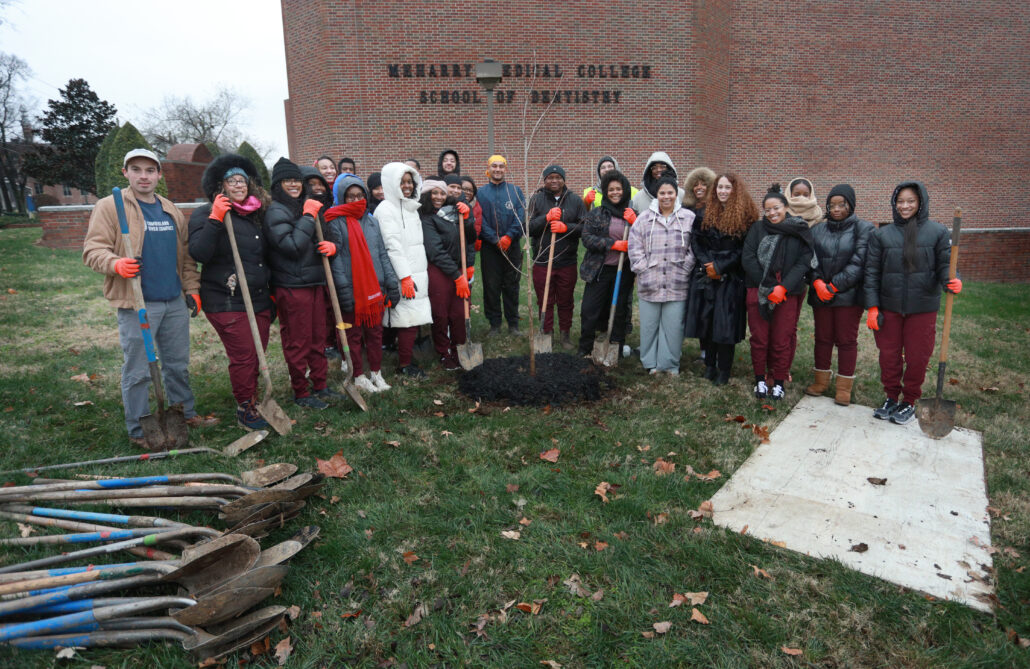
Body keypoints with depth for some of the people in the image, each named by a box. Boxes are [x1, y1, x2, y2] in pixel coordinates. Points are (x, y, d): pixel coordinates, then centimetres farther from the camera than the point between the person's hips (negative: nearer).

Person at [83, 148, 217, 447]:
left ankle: (185, 412, 31)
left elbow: (185, 254, 20)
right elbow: (93, 249, -7)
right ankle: (139, 430, 13)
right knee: (138, 371, 1)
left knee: (178, 365, 16)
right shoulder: (109, 207, -2)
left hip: (175, 302, 5)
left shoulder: (171, 210, 15)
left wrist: (192, 288, 13)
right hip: (137, 304, -5)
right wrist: (116, 263, -27)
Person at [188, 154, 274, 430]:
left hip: (260, 300, 6)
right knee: (243, 357, -5)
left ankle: (253, 401, 28)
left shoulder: (255, 214, 13)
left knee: (257, 355, 12)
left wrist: (270, 291, 21)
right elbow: (199, 254, -20)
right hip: (226, 303, -6)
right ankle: (245, 410, 11)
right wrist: (215, 219, -24)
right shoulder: (205, 213, -5)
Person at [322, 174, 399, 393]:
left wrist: (392, 283, 7)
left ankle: (376, 372, 24)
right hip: (352, 290, -4)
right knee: (353, 334, 6)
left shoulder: (371, 221, 13)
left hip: (374, 288, 5)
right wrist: (343, 290, -17)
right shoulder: (336, 222, -3)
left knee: (375, 331, 11)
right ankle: (359, 376, 18)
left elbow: (382, 254, 13)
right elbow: (335, 258, -9)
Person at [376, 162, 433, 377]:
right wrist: (405, 277, -19)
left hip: (418, 273, 8)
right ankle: (405, 365, 3)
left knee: (415, 319, 8)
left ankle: (407, 359, 18)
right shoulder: (386, 209, -9)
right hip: (403, 275, -8)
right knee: (409, 319, -7)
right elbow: (393, 245, -15)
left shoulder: (411, 207, 18)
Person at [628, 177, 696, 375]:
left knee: (673, 325, 2)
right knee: (649, 323, 7)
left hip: (677, 283, -1)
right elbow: (634, 246, 5)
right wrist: (643, 269, -3)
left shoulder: (689, 218, 4)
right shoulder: (644, 218, 6)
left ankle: (671, 363, 17)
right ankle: (651, 362, 22)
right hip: (649, 282, 1)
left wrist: (685, 269, -3)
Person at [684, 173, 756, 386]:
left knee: (726, 322, -2)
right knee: (705, 319, 4)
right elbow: (696, 242, 5)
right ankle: (709, 365, 18)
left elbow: (743, 249, -5)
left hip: (731, 278, -3)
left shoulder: (745, 216, -1)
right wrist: (707, 265, -8)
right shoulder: (704, 212, 7)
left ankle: (724, 370, 9)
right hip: (705, 276, 3)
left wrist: (719, 266, -11)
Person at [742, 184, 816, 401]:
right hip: (758, 291, 1)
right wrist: (768, 288, -8)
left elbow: (804, 262, -2)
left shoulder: (800, 231, 4)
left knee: (782, 340, 2)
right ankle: (760, 380, 18)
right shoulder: (757, 229, 6)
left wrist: (783, 287, -14)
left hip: (788, 293, -1)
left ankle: (779, 382, 17)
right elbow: (748, 259, -2)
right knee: (759, 338, 4)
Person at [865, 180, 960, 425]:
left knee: (917, 357, 7)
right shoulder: (881, 234, 1)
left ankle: (909, 402, 25)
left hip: (923, 307, -1)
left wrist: (952, 281, -24)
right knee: (889, 355, 10)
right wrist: (872, 307, -3)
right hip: (889, 306, 1)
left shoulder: (937, 232, -1)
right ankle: (891, 397, 28)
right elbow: (872, 272, 1)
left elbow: (945, 264, 0)